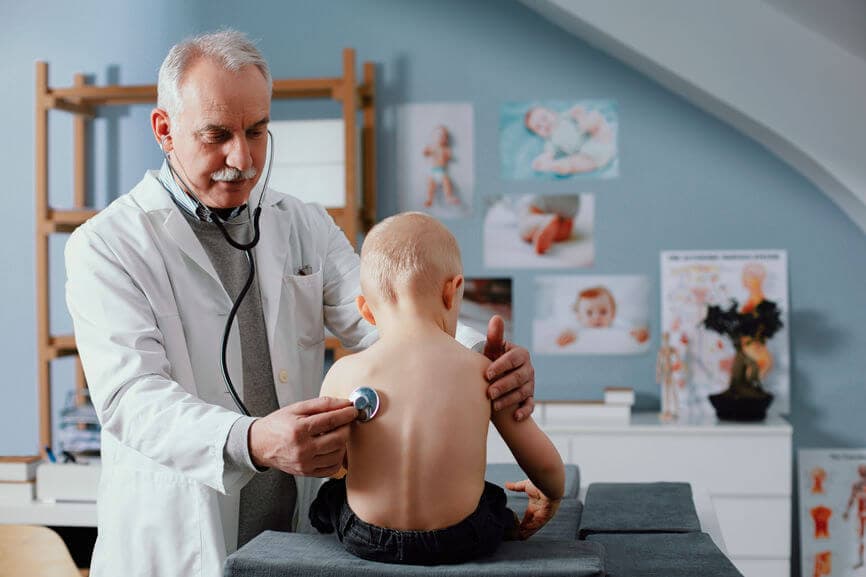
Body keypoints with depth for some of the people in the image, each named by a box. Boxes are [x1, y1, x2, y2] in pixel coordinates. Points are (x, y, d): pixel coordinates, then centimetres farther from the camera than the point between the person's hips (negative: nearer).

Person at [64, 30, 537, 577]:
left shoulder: (307, 226, 6)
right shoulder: (106, 246, -8)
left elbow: (381, 323, -7)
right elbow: (132, 396, -21)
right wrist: (251, 443, -40)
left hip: (300, 533, 4)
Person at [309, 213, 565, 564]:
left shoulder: (344, 374, -9)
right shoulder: (483, 372, -7)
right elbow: (544, 464, 1)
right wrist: (551, 496, 25)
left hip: (365, 541, 0)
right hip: (459, 542, 0)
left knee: (331, 493, 32)